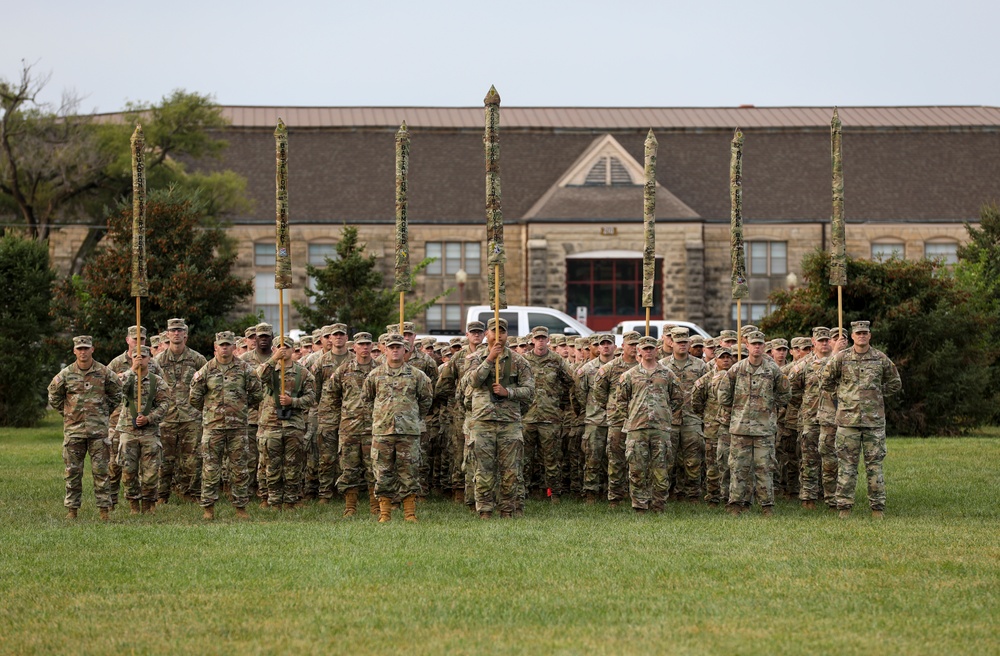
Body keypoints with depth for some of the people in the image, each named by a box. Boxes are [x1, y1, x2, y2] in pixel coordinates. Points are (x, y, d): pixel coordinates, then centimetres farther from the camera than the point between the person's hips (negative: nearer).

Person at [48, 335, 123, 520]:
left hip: (98, 429, -1)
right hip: (73, 429, 1)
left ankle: (104, 510, 4)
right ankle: (72, 509, 9)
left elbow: (116, 394, 15)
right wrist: (67, 413, 12)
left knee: (100, 470, 0)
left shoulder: (104, 373, 0)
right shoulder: (65, 375, 1)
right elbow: (53, 396, 16)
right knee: (73, 471, 3)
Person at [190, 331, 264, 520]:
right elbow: (194, 397, 10)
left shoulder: (244, 368, 3)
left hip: (238, 426, 0)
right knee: (211, 468, 0)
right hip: (212, 426, 0)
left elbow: (257, 395, 11)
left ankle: (241, 506, 10)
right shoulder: (206, 370, 2)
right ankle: (208, 507, 6)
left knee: (239, 467, 3)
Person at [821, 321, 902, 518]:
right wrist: (842, 391, 9)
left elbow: (895, 385, 16)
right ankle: (844, 507, 4)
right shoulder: (841, 358, 1)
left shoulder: (881, 359, 4)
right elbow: (827, 381, 13)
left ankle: (877, 507, 7)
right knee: (847, 465, 0)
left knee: (875, 464, 2)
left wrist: (876, 393, 9)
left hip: (875, 420, 1)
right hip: (848, 419, -1)